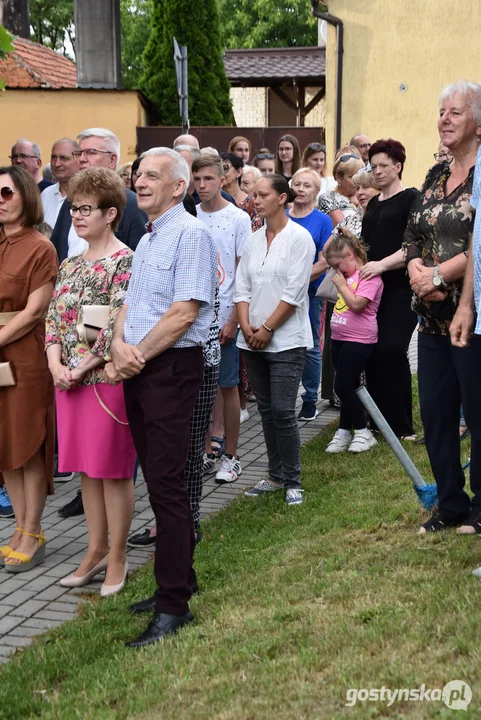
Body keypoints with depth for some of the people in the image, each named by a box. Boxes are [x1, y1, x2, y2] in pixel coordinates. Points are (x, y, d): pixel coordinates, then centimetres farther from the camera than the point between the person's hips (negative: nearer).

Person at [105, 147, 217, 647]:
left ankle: (173, 606, -5)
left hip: (172, 367, -9)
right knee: (157, 479, 13)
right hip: (138, 369, 9)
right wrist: (119, 345, -4)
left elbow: (184, 311, -18)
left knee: (167, 484, -10)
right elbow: (129, 306, 16)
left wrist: (138, 356, -13)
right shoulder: (146, 241, 19)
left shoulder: (190, 234, -10)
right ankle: (178, 577, 25)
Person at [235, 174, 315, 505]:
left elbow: (293, 293, -12)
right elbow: (242, 287, 9)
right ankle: (276, 475, 20)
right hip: (254, 340, 6)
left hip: (286, 339, -6)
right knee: (266, 410, 10)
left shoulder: (299, 237, -7)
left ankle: (293, 481, 2)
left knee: (283, 411, -9)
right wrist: (246, 326, -5)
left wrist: (267, 329, -12)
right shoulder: (254, 240, 11)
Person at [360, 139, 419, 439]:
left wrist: (382, 264, -23)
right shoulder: (374, 203, 17)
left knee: (392, 351, -14)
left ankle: (402, 425, -5)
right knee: (372, 353, 4)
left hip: (401, 288, -7)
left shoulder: (411, 199, -3)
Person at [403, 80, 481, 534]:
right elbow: (412, 236, 13)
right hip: (434, 314, 7)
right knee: (435, 412, 11)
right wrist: (416, 269, -7)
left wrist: (439, 274, -17)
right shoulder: (435, 177, 14)